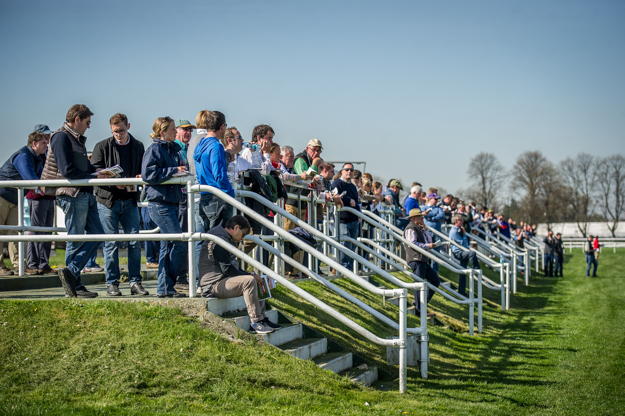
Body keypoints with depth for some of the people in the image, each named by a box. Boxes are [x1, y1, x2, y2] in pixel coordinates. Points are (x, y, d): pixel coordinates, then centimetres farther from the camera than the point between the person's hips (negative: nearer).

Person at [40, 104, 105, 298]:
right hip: (72, 195, -10)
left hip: (85, 194, 10)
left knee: (97, 235, 7)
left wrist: (99, 171, 7)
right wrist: (94, 178, -13)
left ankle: (71, 272, 5)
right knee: (76, 240, -4)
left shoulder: (77, 139, 19)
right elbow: (68, 170, -20)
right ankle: (75, 284, 2)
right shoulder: (61, 137, -11)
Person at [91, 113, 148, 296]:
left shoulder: (138, 147, 11)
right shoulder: (102, 147, 1)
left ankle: (135, 282, 9)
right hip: (107, 200, -3)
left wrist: (140, 178, -6)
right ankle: (112, 283, 7)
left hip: (130, 200, 3)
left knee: (134, 241, 1)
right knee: (111, 243, -1)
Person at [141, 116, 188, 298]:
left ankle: (165, 287, 13)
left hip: (171, 202, 9)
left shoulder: (172, 149, 17)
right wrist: (174, 171, -19)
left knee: (168, 245, 9)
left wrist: (182, 173, 9)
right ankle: (166, 286, -5)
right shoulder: (154, 149, -9)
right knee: (180, 242, -12)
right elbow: (149, 174, -20)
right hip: (159, 203, -9)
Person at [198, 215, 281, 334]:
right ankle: (256, 322, -25)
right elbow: (227, 269, -21)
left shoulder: (228, 240, 19)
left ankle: (262, 319, 7)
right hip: (214, 285, -11)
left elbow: (232, 266, 24)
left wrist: (249, 274, 10)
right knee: (249, 281, -27)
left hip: (223, 280, 11)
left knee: (257, 281, 14)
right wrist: (250, 275, -15)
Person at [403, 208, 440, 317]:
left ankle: (419, 303, 15)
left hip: (423, 260, 10)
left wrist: (425, 230, 9)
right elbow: (412, 243, -19)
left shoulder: (419, 228, 24)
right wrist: (427, 246, -14)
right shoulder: (410, 229, -7)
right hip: (416, 260, -10)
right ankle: (420, 309, -9)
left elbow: (429, 240, 20)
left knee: (435, 280, 12)